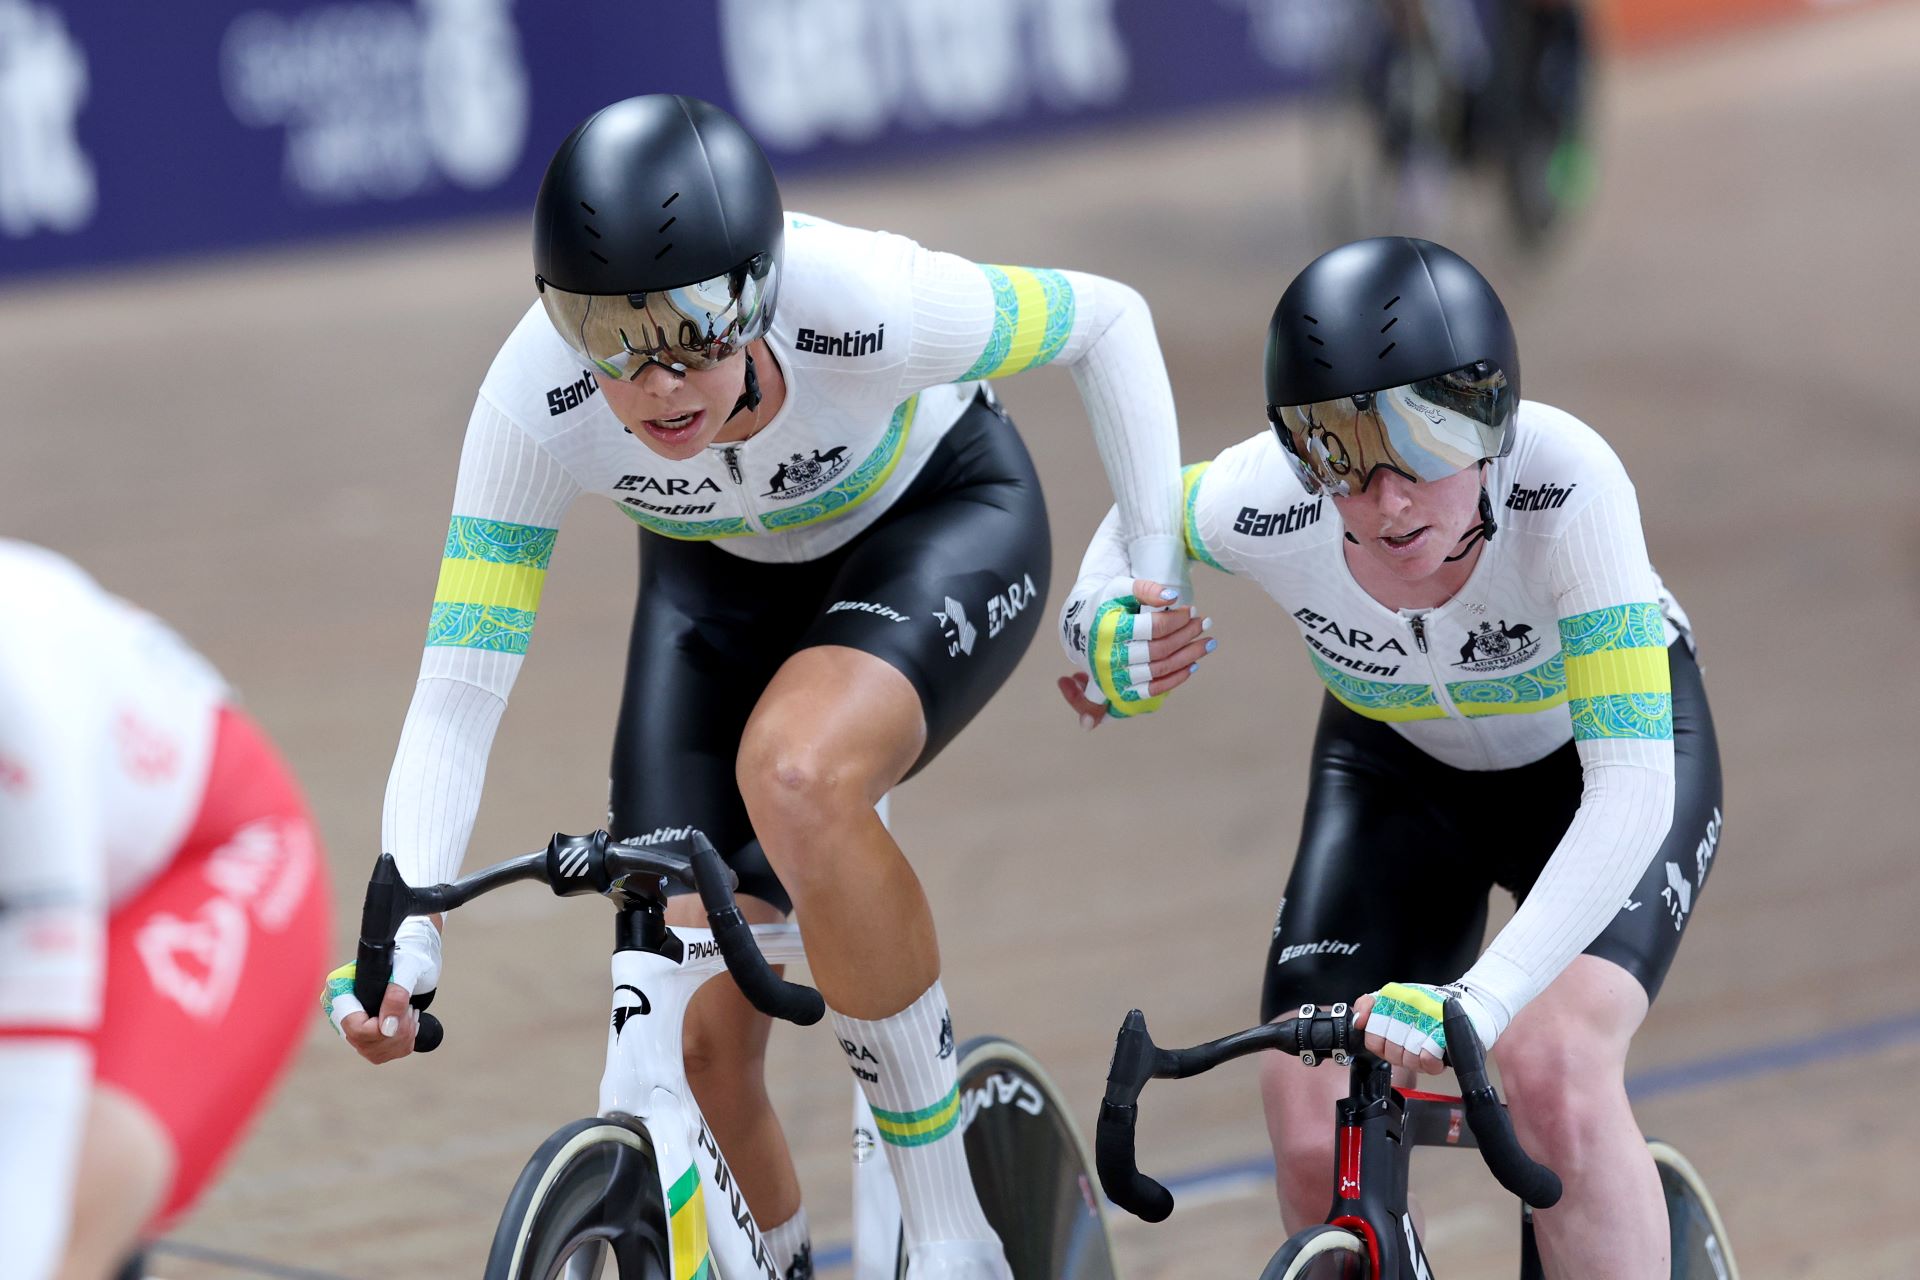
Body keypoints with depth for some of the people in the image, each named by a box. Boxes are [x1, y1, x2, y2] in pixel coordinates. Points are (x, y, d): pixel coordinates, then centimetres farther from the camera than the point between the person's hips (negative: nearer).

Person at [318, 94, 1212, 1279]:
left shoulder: (862, 305, -38)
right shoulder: (537, 403, -33)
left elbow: (1107, 320, -18)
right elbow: (456, 701, -30)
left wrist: (1155, 566, -21)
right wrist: (399, 947, -42)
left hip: (941, 519, -3)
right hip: (721, 577, 3)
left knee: (793, 773, -36)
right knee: (700, 1039, -9)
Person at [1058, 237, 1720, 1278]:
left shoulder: (1565, 483, -39)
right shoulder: (1263, 506, -31)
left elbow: (1633, 785, -43)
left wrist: (1479, 998, -52)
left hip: (1597, 750, -3)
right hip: (1399, 768, 3)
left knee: (1553, 1071, -29)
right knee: (1315, 1142, -13)